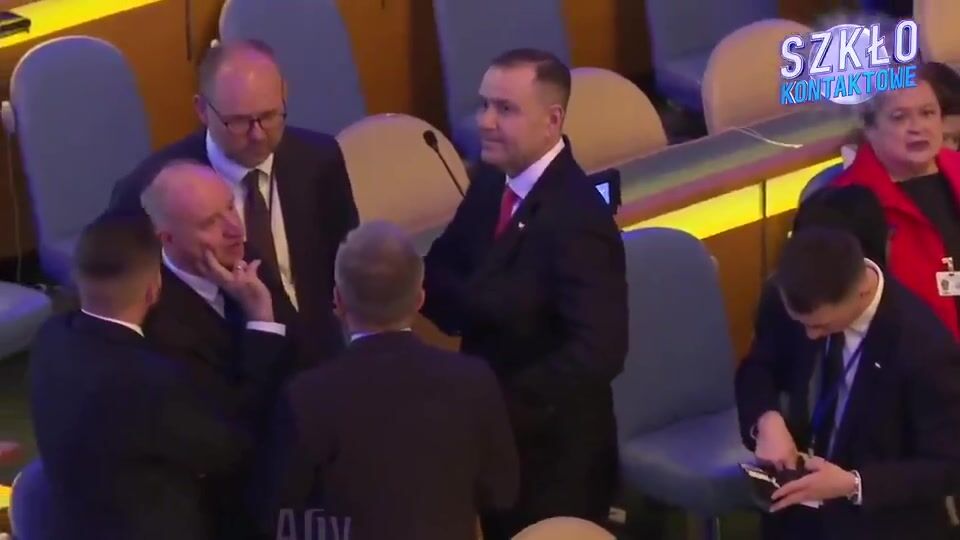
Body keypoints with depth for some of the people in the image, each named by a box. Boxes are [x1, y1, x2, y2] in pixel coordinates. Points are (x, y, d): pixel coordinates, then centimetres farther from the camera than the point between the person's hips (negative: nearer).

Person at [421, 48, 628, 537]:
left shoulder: (577, 220, -25)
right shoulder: (492, 180, 0)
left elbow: (597, 352, -32)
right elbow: (441, 273, 4)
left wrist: (502, 407, -34)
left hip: (550, 454, -7)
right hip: (490, 430, 7)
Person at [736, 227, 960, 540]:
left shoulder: (924, 345, -23)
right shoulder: (796, 304, -10)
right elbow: (757, 369, 5)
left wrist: (853, 485, -27)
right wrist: (767, 420, -16)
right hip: (801, 490, 5)